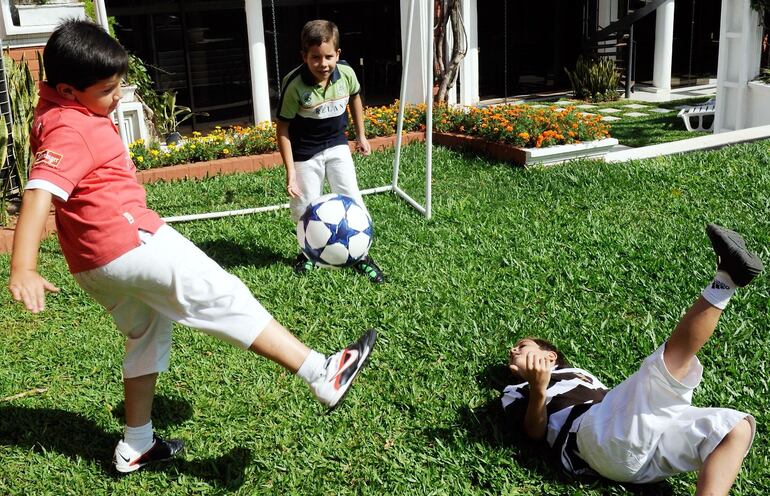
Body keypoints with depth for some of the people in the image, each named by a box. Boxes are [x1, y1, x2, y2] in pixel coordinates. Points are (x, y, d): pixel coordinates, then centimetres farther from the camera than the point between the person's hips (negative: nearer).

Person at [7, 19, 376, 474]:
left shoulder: (65, 110, 11)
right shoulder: (69, 132, -20)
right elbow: (39, 192, -33)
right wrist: (23, 269, -44)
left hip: (96, 262, 11)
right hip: (130, 243, -11)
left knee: (147, 336, 22)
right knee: (224, 298, -10)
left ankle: (137, 446, 31)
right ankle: (324, 375, -10)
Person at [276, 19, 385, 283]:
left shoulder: (346, 74, -18)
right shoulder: (294, 84, -27)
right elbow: (283, 129, -19)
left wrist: (361, 135, 13)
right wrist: (290, 172, -21)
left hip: (337, 145, 2)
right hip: (305, 151, -2)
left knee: (352, 199, -2)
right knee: (307, 208, 7)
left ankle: (361, 256, 12)